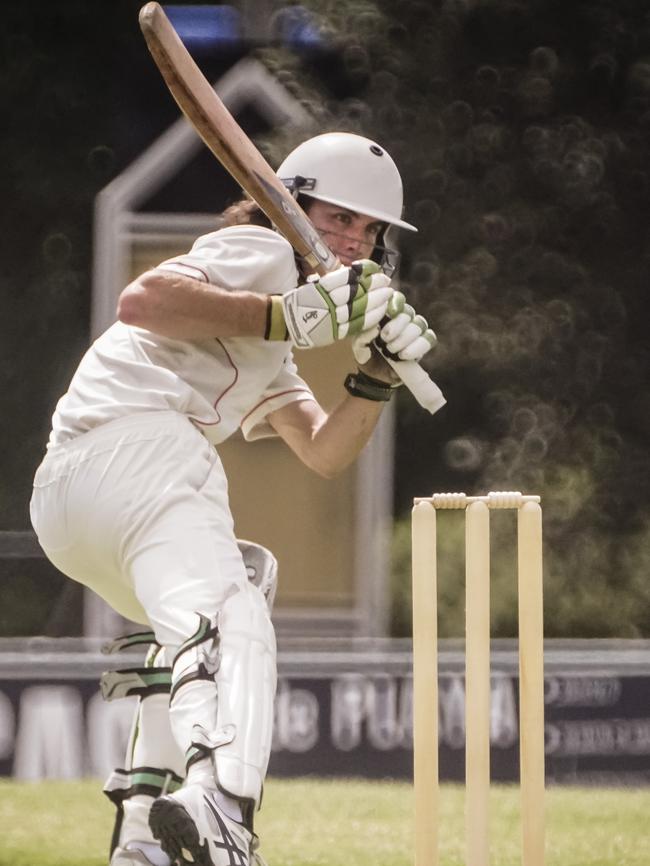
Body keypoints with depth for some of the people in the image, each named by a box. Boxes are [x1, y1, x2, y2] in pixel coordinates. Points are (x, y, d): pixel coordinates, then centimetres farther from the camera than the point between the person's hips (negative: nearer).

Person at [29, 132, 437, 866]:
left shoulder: (261, 346, 36)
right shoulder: (261, 251, 7)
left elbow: (323, 453, 29)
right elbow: (144, 298, -12)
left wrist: (376, 375, 14)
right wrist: (290, 316, -15)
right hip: (133, 442, -10)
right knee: (229, 619, -30)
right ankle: (214, 807, -60)